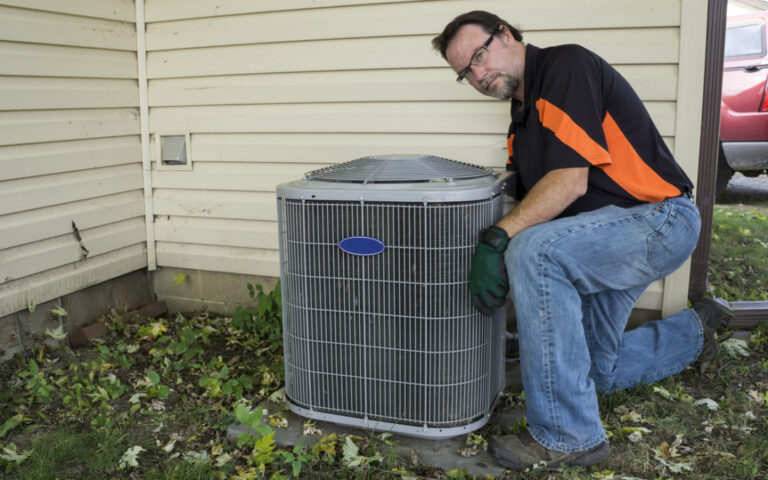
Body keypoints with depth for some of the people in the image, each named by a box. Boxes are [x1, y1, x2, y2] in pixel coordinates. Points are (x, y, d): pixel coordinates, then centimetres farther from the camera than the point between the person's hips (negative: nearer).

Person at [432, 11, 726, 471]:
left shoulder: (565, 65, -15)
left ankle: (568, 435, -24)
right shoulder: (522, 116, 13)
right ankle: (694, 330, 43)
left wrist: (498, 237, -31)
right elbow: (529, 201, 10)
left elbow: (570, 180, -26)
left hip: (659, 218, -10)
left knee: (533, 251, -35)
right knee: (597, 370, 18)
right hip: (607, 234, 10)